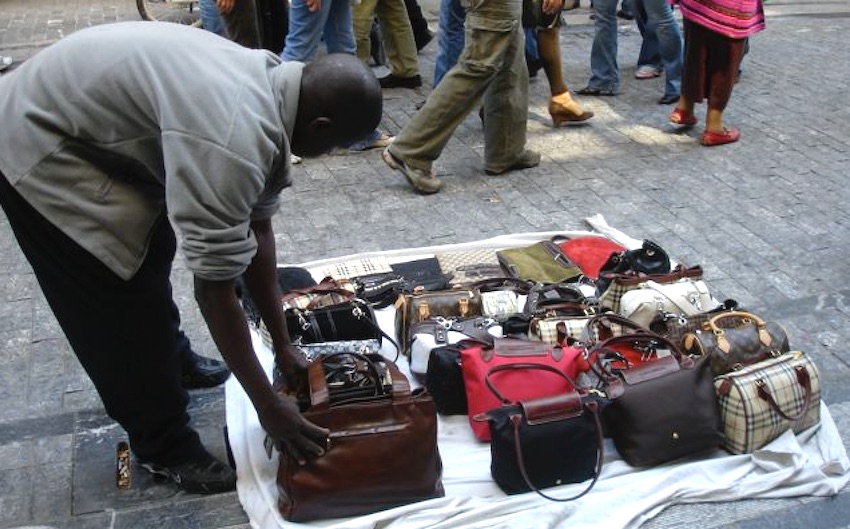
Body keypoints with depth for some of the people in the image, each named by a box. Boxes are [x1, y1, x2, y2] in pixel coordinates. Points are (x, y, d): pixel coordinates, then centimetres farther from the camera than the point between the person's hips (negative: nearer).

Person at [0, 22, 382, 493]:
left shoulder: (271, 87, -4)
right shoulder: (232, 141, -35)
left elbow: (258, 228, 2)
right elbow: (215, 287, -29)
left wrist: (283, 345, 6)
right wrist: (266, 402, -18)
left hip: (69, 108, 9)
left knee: (151, 253, 23)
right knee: (124, 300, -4)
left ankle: (168, 362, 47)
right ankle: (162, 444, 16)